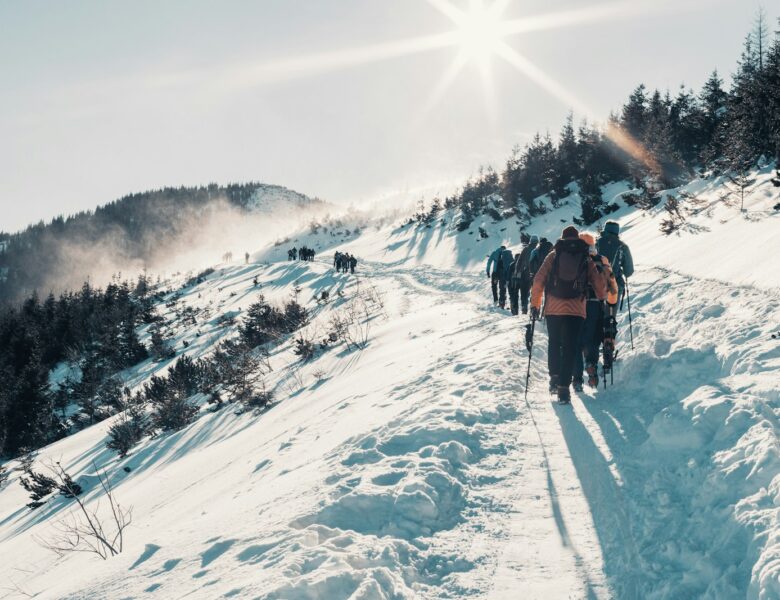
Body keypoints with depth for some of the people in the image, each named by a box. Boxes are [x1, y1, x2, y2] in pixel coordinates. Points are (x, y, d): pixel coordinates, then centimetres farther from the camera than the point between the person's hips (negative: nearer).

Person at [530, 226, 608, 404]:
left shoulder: (553, 255, 5)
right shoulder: (586, 258, 6)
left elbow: (539, 280, 1)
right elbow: (599, 283, 8)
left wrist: (535, 304, 8)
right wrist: (602, 299, 27)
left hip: (553, 309, 1)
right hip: (576, 310, -1)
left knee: (554, 344, 20)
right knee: (570, 348, 2)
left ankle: (554, 377, 15)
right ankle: (564, 387, -5)